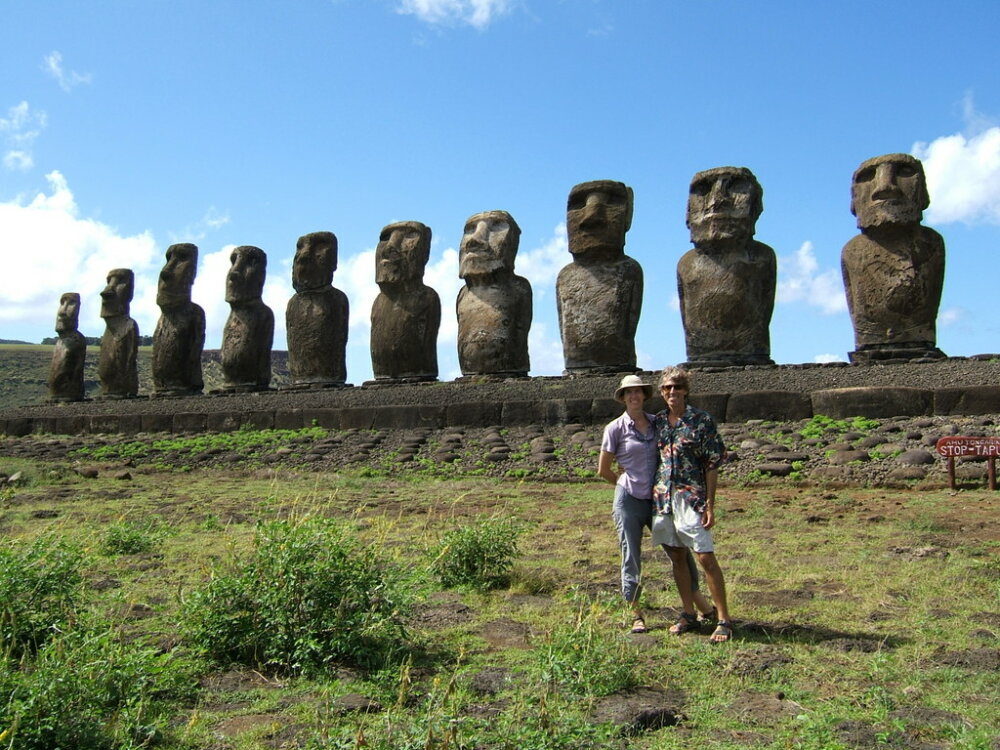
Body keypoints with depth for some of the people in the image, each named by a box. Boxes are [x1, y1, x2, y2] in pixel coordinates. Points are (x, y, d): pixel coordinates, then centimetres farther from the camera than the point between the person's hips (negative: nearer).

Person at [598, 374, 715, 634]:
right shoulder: (615, 428, -4)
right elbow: (603, 470, 2)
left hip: (657, 498, 3)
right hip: (629, 501, -3)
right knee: (631, 558, 4)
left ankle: (701, 604, 25)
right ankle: (636, 615, 17)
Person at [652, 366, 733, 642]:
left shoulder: (701, 420, -5)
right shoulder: (657, 421, 9)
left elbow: (712, 464, -5)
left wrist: (710, 504, -10)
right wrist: (654, 494, 11)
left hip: (691, 497, -5)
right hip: (663, 497, 5)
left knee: (706, 557, -6)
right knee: (676, 557, 11)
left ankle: (724, 619, 3)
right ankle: (689, 614, 23)